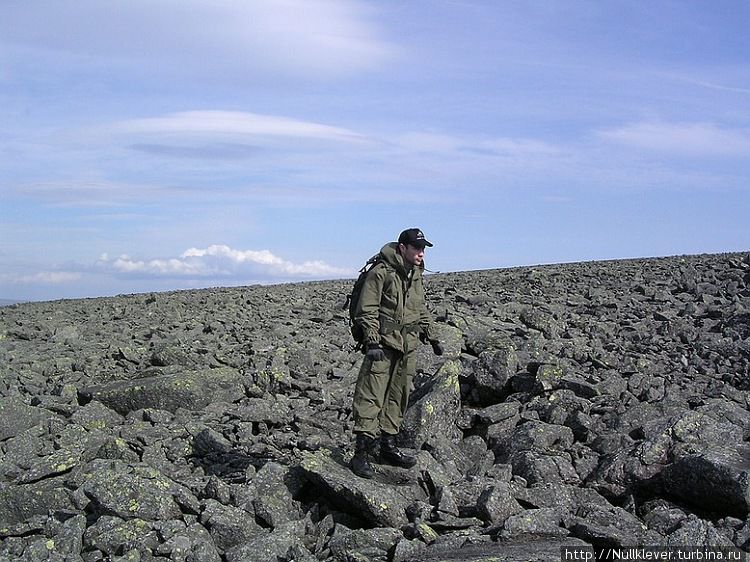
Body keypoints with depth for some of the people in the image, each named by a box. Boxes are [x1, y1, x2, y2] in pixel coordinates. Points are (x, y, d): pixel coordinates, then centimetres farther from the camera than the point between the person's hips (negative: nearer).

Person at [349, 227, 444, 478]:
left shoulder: (416, 275, 15)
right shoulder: (381, 272, -9)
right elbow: (367, 310, -12)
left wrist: (432, 337, 23)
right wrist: (372, 342, -18)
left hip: (408, 346, 8)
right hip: (383, 344, -8)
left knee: (398, 397, 11)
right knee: (371, 397, -11)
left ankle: (388, 446, 20)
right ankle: (362, 452, -11)